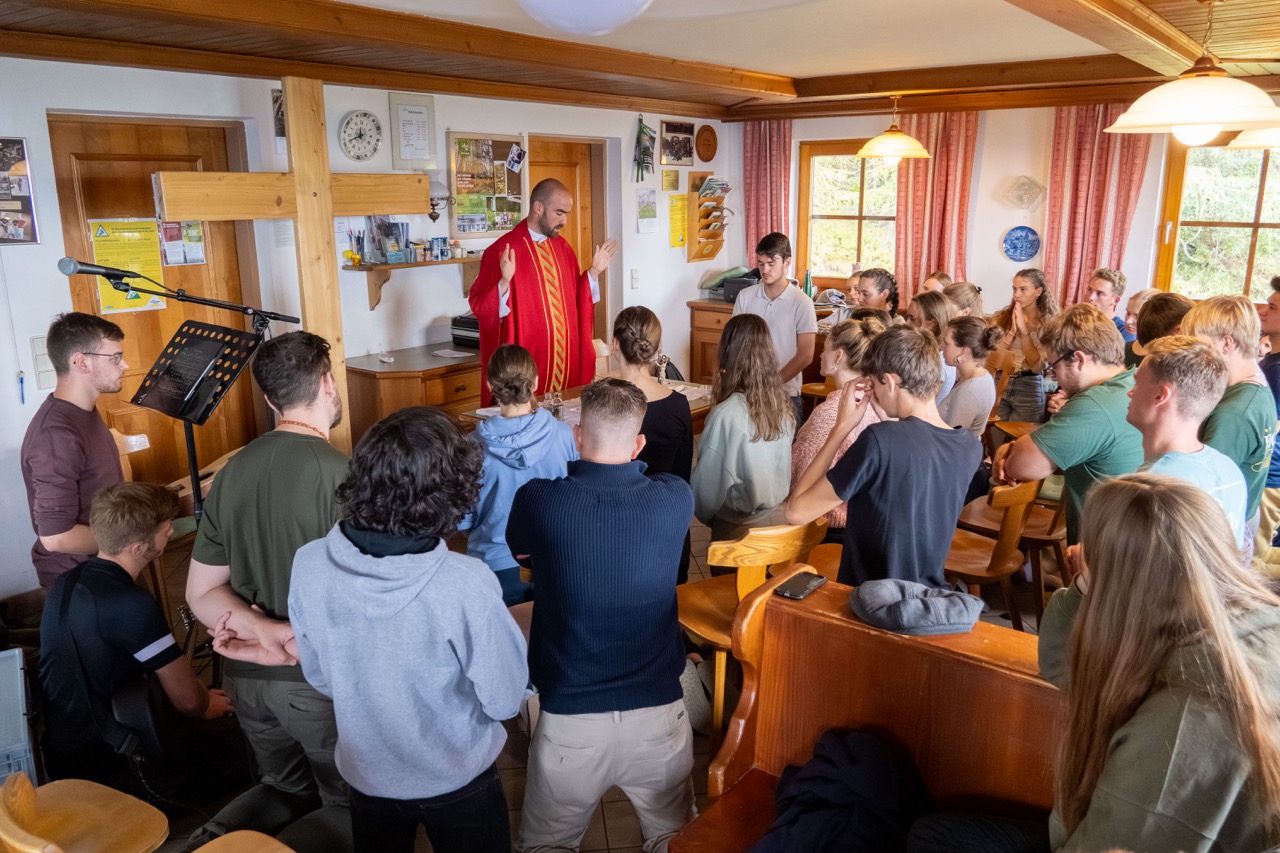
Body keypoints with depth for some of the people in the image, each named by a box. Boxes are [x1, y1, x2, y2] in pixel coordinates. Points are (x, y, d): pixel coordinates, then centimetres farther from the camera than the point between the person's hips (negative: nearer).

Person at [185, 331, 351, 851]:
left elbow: (201, 594, 4)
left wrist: (265, 632, -8)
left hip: (248, 678, 6)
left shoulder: (232, 472, -1)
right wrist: (297, 644, -13)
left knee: (285, 787, 28)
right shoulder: (341, 475, -21)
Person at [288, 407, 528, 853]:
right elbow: (505, 701, -19)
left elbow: (319, 676, -4)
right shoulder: (465, 584, -33)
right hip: (457, 779, -3)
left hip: (366, 774, 3)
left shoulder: (309, 565, -20)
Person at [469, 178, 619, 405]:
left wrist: (594, 272, 7)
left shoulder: (561, 246, 10)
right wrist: (505, 280, -28)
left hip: (564, 358, 6)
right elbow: (479, 305, -13)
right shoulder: (503, 250, -12)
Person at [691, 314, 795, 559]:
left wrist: (705, 515, 3)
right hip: (778, 519, 6)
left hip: (740, 528, -5)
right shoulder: (782, 404, -8)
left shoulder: (727, 415, -26)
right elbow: (779, 467, 6)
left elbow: (708, 481, -16)